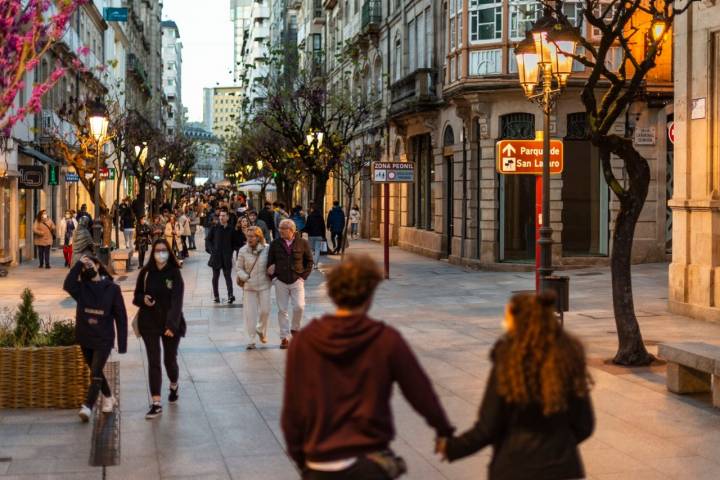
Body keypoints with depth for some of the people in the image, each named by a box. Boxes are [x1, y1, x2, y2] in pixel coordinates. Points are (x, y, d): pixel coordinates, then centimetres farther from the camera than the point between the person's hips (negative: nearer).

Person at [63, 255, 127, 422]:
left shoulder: (112, 288, -6)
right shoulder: (81, 288, 1)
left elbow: (121, 317, -5)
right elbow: (67, 285, -24)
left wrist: (122, 343, -7)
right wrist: (78, 264, -20)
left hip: (103, 340, -4)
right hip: (85, 338, 4)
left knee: (95, 374, -12)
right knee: (96, 372, 17)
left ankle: (88, 407, -15)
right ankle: (108, 398, 36)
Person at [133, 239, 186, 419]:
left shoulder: (174, 273, -9)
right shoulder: (146, 272, -1)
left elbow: (177, 301, -15)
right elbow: (136, 296, 9)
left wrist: (172, 325, -25)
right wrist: (143, 299, -16)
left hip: (171, 324, -1)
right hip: (149, 323, 1)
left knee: (170, 359, 11)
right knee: (153, 362, -3)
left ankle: (174, 386, 42)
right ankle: (156, 403, -1)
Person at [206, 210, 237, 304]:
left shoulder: (231, 229, 3)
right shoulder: (214, 228, 1)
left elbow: (233, 243, 13)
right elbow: (208, 240, 6)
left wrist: (231, 252, 3)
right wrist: (211, 249, -7)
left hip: (227, 256, -1)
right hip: (216, 256, 1)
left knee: (228, 275, -8)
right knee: (215, 276, 7)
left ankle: (230, 295, -16)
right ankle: (216, 296, 13)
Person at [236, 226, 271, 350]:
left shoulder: (267, 249, -7)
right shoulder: (243, 251, -4)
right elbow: (240, 268, 4)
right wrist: (245, 277, -13)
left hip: (264, 284, 0)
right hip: (249, 285, 0)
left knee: (265, 310, 5)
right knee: (250, 313, 0)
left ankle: (261, 330, 34)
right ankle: (251, 340, 8)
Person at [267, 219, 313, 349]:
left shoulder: (302, 243, -2)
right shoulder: (275, 244, 1)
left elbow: (309, 261, 8)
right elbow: (270, 262, 9)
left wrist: (304, 276, 1)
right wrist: (273, 277, 2)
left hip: (297, 281, -1)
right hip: (280, 282, 1)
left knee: (299, 306, -13)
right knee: (282, 310, 3)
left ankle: (295, 328, 14)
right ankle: (284, 337, 11)